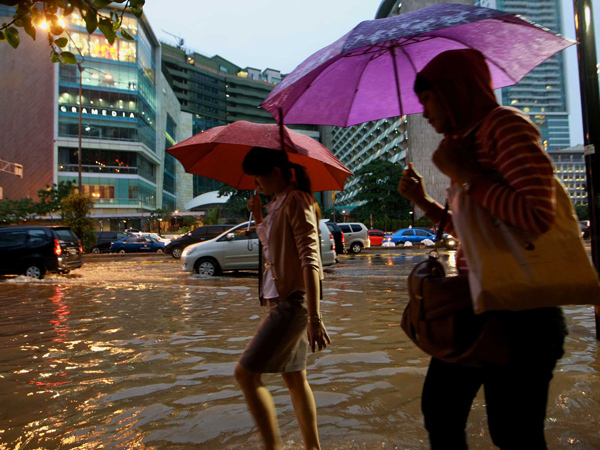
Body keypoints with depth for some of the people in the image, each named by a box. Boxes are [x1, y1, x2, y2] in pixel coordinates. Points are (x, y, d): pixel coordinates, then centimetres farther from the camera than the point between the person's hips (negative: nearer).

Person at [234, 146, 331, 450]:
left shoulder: (296, 201, -14)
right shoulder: (278, 203, 13)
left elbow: (310, 261, -22)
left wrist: (314, 318, -26)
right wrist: (259, 217, 8)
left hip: (293, 302, -10)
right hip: (282, 300, 10)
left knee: (245, 373, -7)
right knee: (294, 377, 16)